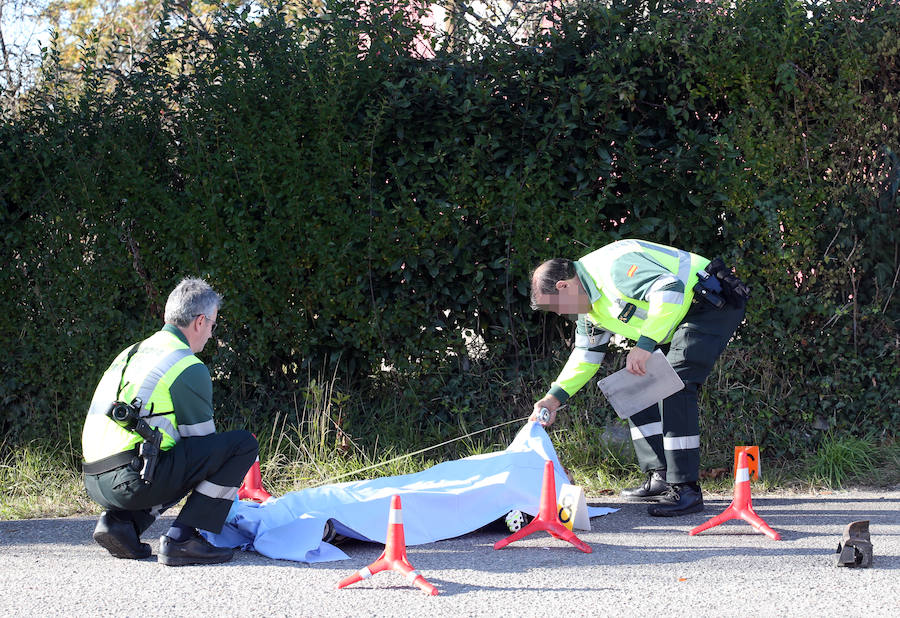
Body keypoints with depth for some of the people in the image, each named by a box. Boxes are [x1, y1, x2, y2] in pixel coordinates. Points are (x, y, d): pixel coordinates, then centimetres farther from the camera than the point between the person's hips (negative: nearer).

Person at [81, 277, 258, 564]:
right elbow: (203, 439, 4)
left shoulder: (131, 354, 23)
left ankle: (120, 521, 11)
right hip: (133, 478, -9)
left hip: (96, 484, 9)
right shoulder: (189, 368, -4)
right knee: (243, 444, -4)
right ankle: (182, 538, -9)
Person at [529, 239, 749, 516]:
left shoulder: (613, 266, -24)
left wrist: (645, 344, -38)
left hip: (713, 305, -11)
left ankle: (685, 490, -22)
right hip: (682, 321, 11)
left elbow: (670, 289, -36)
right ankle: (660, 478, 11)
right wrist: (556, 395, 9)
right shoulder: (590, 304, 10)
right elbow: (586, 355, 20)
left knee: (674, 384, -22)